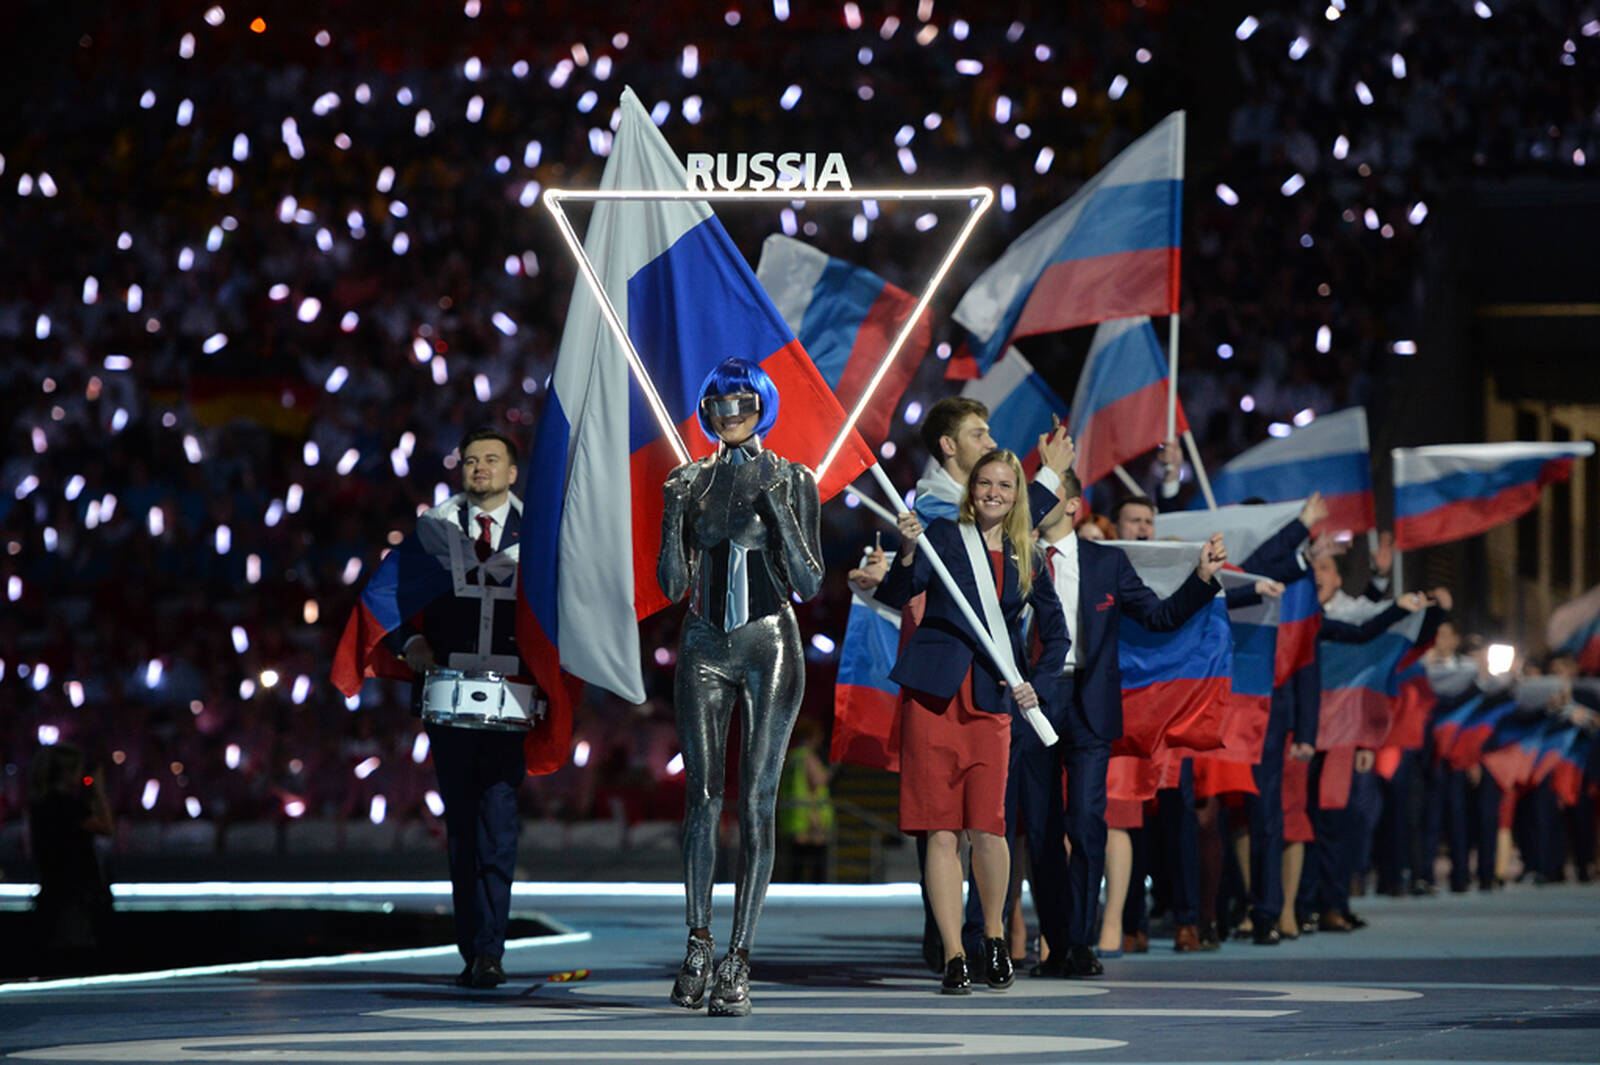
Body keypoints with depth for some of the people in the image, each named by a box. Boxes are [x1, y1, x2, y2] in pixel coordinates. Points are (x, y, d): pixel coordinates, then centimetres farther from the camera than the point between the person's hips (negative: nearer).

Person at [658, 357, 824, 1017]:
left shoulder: (793, 482, 1)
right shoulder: (689, 482, 7)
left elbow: (809, 584, -4)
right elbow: (673, 585, 5)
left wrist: (779, 512, -16)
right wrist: (674, 516, -9)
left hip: (769, 646, -2)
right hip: (705, 649, 2)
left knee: (757, 802, -6)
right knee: (702, 795, -1)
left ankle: (738, 962, -6)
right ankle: (699, 943, 12)